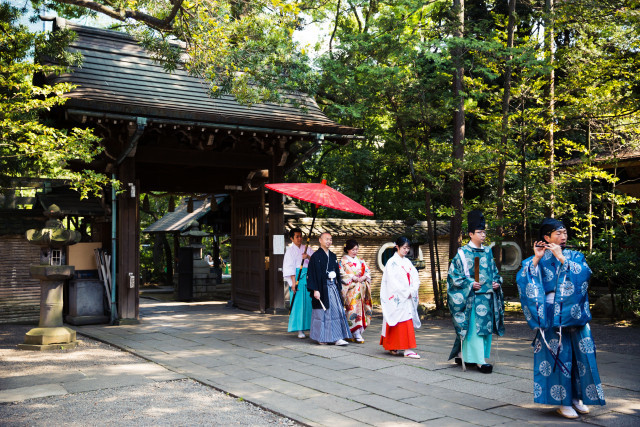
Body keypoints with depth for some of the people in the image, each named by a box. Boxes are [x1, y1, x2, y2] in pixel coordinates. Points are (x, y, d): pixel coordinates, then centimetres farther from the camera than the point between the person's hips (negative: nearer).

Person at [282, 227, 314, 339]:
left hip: (308, 278, 3)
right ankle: (300, 330, -3)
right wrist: (293, 282, -11)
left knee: (309, 302, 0)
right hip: (297, 278, -3)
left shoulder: (307, 249, 15)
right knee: (298, 303, -7)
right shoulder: (290, 250, 5)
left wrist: (308, 257, -15)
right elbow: (290, 267, -3)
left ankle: (312, 327, 7)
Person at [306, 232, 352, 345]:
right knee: (322, 312, 0)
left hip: (333, 287, 6)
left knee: (337, 310, -1)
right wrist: (315, 290, -17)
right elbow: (312, 274, -11)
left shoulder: (333, 256, 13)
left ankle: (337, 337, -1)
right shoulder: (316, 256, -6)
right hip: (322, 288, -6)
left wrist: (338, 287, 14)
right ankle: (321, 338, 12)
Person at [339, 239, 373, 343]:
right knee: (353, 307, -12)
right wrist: (353, 277, -14)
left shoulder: (360, 261, 18)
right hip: (350, 288, -5)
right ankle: (357, 334, -13)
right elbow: (342, 274, -7)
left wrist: (364, 277, -7)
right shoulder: (343, 261, 3)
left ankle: (357, 332, 8)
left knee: (360, 307, 1)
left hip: (361, 287, 5)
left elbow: (367, 271, 13)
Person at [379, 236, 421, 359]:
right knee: (403, 321, -9)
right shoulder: (392, 262, -6)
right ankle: (407, 349, -8)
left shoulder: (407, 262, 14)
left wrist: (412, 291, -7)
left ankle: (392, 347, 15)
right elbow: (393, 281, -13)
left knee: (408, 320, 6)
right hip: (397, 297, -7)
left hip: (409, 297, 7)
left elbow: (415, 278, 10)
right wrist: (406, 293, -14)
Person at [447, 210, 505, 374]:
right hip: (472, 296, -7)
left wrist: (497, 282, 3)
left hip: (488, 295, 7)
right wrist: (470, 284, -16)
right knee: (475, 326, -8)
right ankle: (480, 360, -5)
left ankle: (463, 355, 20)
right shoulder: (462, 253, -5)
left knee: (486, 326, 9)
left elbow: (494, 271, 23)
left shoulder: (488, 252, 13)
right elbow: (453, 274, -6)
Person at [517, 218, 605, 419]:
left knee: (582, 353, 2)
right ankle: (563, 402, 8)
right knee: (558, 355, -2)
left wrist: (561, 257, -14)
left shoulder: (575, 256, 10)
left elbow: (584, 273, -11)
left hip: (575, 313, 2)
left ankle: (577, 397, 19)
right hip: (552, 315, -2)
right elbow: (522, 279, -10)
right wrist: (536, 258, -14)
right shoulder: (537, 260, 5)